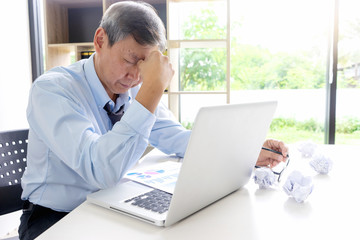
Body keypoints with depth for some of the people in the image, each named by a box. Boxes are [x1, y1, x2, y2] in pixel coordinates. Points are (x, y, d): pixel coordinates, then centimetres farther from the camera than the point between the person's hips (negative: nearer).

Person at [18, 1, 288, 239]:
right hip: (55, 217, -4)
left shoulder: (135, 90, -3)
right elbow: (101, 171, -35)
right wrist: (153, 90, -36)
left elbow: (175, 137, -1)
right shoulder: (51, 89, -22)